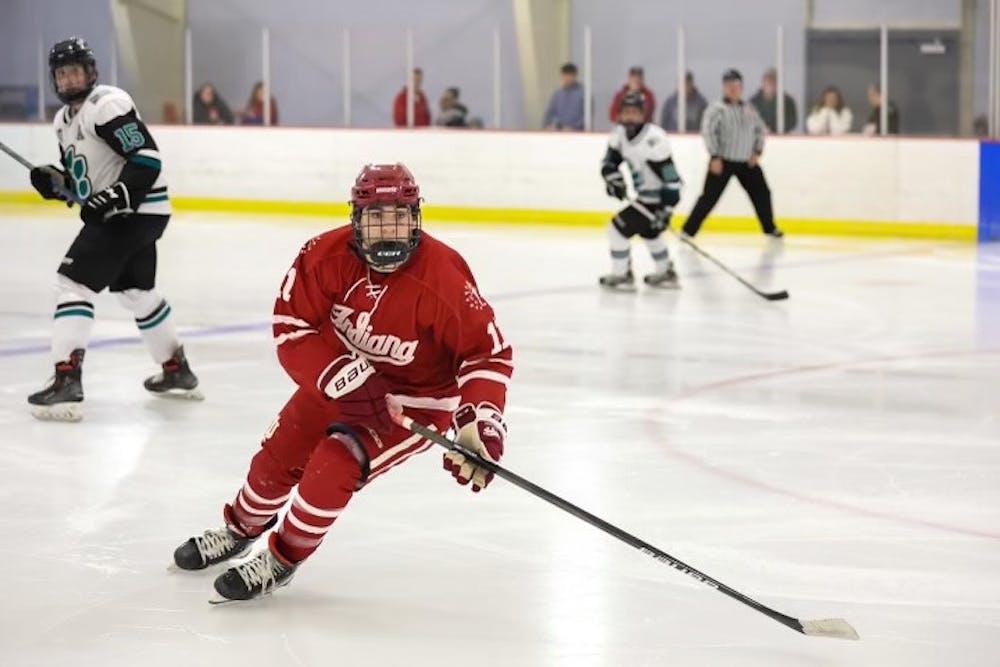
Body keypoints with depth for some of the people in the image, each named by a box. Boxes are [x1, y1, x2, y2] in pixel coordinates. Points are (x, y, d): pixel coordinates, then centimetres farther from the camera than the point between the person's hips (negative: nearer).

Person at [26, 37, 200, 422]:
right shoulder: (64, 121, 13)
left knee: (73, 281, -15)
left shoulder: (108, 105, -16)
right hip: (111, 213, 10)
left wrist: (115, 197, -29)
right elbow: (83, 180, 20)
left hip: (138, 211, -10)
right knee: (136, 292, 23)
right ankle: (177, 371, 39)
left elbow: (147, 159, -22)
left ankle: (67, 381, -22)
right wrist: (55, 183, 0)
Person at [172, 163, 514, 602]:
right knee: (278, 456, 10)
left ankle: (283, 559, 4)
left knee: (334, 466, -21)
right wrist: (345, 380, -33)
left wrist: (481, 419, -37)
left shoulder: (444, 278, -30)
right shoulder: (327, 256, -22)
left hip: (416, 397, -4)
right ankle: (240, 530, 43)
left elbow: (489, 350, -24)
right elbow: (291, 328, -21)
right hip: (341, 373, 4)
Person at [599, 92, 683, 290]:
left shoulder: (654, 139, -29)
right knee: (648, 232, 29)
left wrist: (666, 209, -30)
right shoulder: (620, 133, -4)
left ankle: (621, 275, 6)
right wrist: (613, 179, -11)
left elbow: (670, 177, -28)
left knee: (618, 227, -8)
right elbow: (610, 160, 10)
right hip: (644, 194, 10)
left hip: (658, 198, -10)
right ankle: (666, 273, 44)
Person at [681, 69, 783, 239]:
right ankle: (688, 230, -7)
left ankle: (769, 228, 29)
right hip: (723, 161, -6)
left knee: (762, 193, 10)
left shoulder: (749, 109, 9)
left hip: (747, 161, 6)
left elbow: (760, 129, 18)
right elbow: (708, 131, -17)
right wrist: (715, 157, -21)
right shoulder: (717, 109, -9)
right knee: (710, 197, -9)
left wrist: (757, 152, 6)